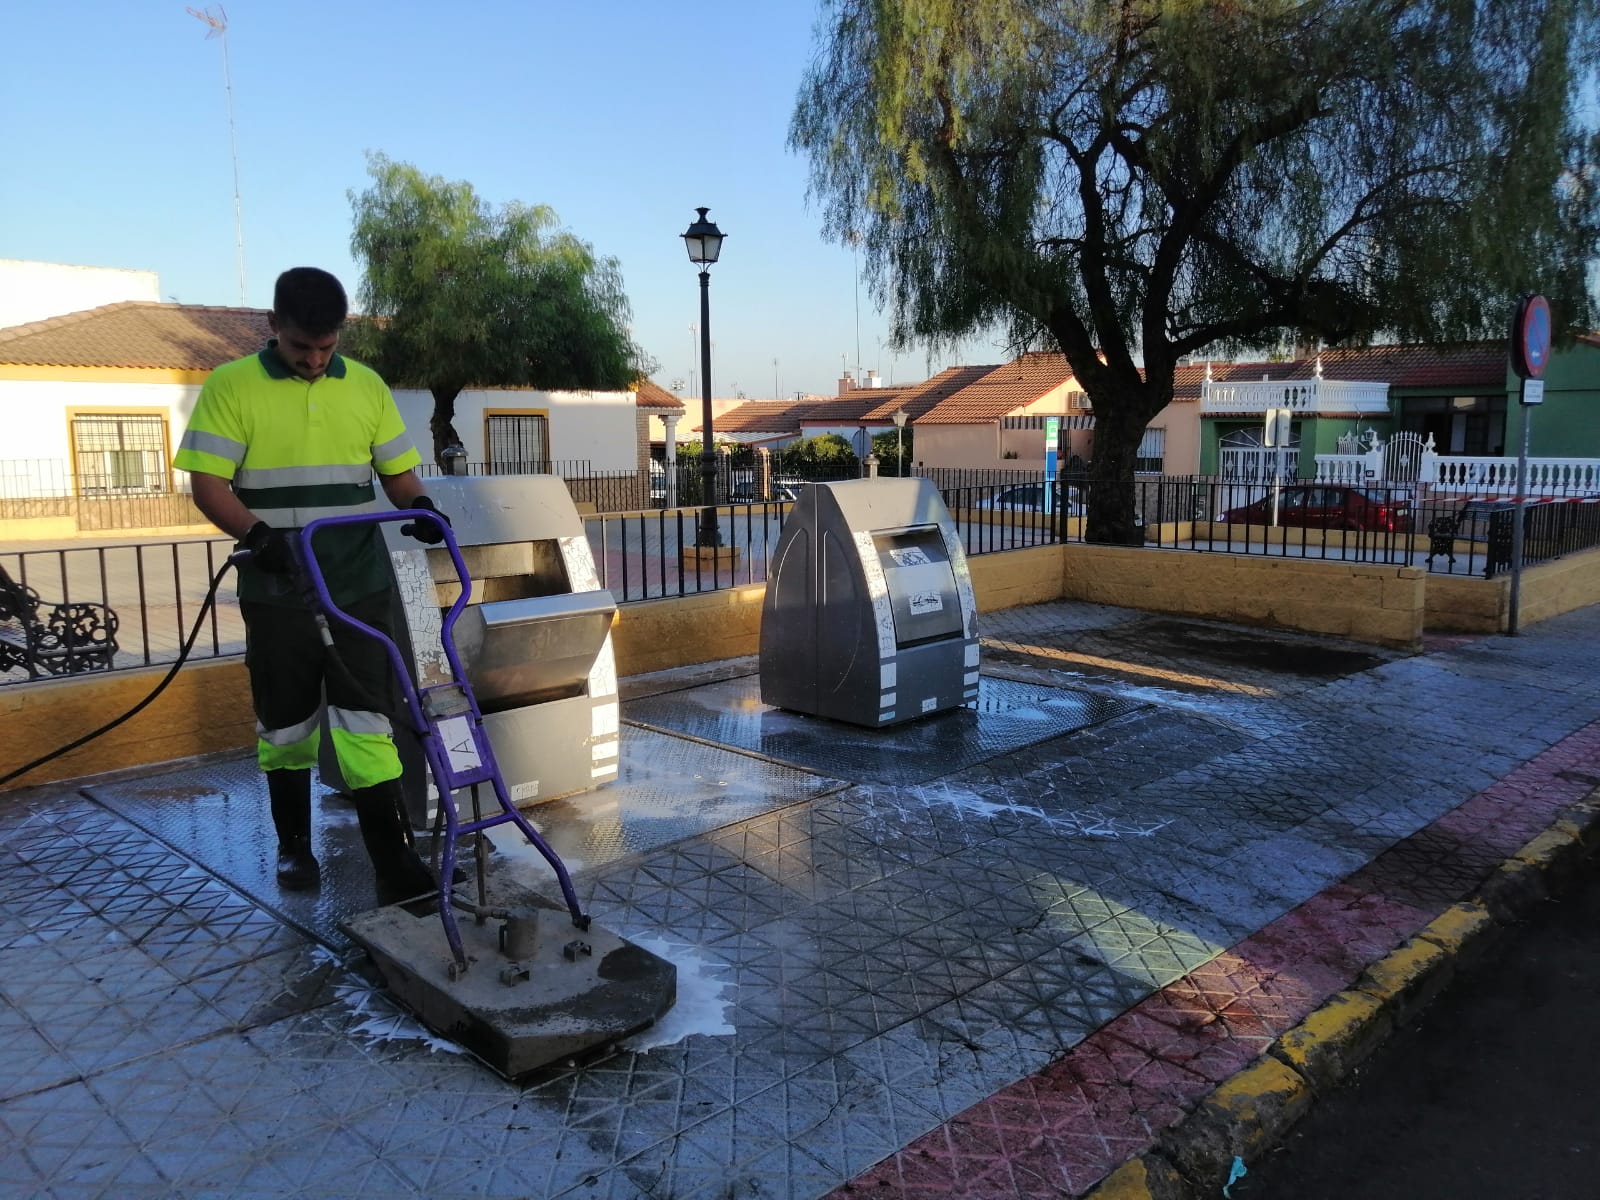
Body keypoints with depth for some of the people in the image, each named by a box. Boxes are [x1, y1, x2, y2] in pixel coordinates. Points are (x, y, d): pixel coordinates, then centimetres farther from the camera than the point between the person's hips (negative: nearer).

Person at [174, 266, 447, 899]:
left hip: (359, 588, 1)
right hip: (276, 593, -1)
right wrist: (256, 533, -26)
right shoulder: (230, 387, -3)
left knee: (365, 721, -1)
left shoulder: (367, 387, 6)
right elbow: (207, 485, -8)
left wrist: (420, 507, -12)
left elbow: (397, 472, 10)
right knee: (286, 724, 12)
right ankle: (293, 844, 30)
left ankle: (394, 860, 1)